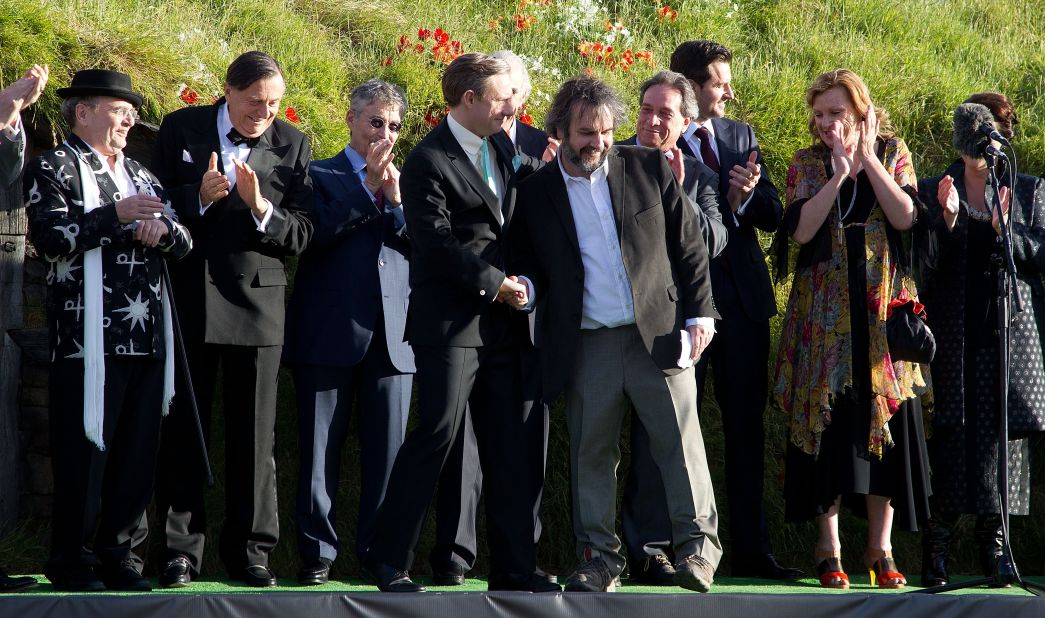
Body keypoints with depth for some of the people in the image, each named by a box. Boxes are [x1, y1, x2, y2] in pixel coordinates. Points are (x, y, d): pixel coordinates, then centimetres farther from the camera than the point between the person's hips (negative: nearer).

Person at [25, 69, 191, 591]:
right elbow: (49, 237, -13)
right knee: (82, 455, -4)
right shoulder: (53, 169, 3)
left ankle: (120, 556, 14)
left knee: (138, 457, 6)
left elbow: (183, 244, 20)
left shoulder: (140, 175, 23)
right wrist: (115, 216, -19)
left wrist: (164, 229, -2)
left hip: (146, 340, 6)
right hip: (89, 340, -6)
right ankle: (71, 563, 3)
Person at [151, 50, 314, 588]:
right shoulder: (181, 129, 2)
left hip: (255, 302, 0)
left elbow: (301, 235, 0)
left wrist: (262, 208, -18)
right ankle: (180, 551, 7)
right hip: (188, 298, 0)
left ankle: (249, 552, 10)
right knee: (183, 430, 2)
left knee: (253, 436, 3)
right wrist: (198, 198, -17)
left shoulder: (292, 145, 4)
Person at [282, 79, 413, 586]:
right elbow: (317, 231, -11)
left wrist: (396, 199, -6)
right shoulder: (318, 176, 8)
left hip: (392, 336, 3)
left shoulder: (405, 183, 19)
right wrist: (368, 187, -11)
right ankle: (317, 552, 4)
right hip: (330, 334, -3)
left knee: (387, 449, 2)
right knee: (320, 450, -1)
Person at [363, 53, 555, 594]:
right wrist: (494, 282, -14)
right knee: (437, 432, -10)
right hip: (450, 321, -7)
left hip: (500, 323, 7)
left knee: (511, 446, 6)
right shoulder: (429, 161, -9)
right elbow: (436, 241, -16)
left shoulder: (499, 151, 16)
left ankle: (513, 567, 11)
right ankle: (389, 561, -2)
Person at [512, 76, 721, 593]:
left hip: (658, 334, -1)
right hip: (585, 347, 1)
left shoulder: (649, 168, 5)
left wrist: (699, 313, 2)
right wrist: (524, 286, -9)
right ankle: (599, 557, 12)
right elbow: (528, 263, 14)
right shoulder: (536, 193, 5)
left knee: (680, 441, -3)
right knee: (590, 453, 4)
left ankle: (697, 545, 5)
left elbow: (689, 245, 8)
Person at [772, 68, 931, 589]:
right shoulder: (806, 165, 5)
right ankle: (829, 548, 4)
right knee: (827, 424, -2)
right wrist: (840, 172, -16)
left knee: (887, 420, -1)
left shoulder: (892, 153, 6)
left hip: (883, 309, 0)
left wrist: (868, 160, -12)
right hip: (824, 312, 0)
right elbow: (801, 229, -10)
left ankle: (879, 546, 7)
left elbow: (905, 218, -10)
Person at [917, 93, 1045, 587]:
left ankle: (993, 544, 5)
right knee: (949, 439, -7)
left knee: (1004, 436, -1)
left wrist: (1005, 230, -15)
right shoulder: (931, 191, 9)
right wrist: (947, 220, -14)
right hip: (954, 337, -1)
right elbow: (924, 267, 2)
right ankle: (936, 549, -3)